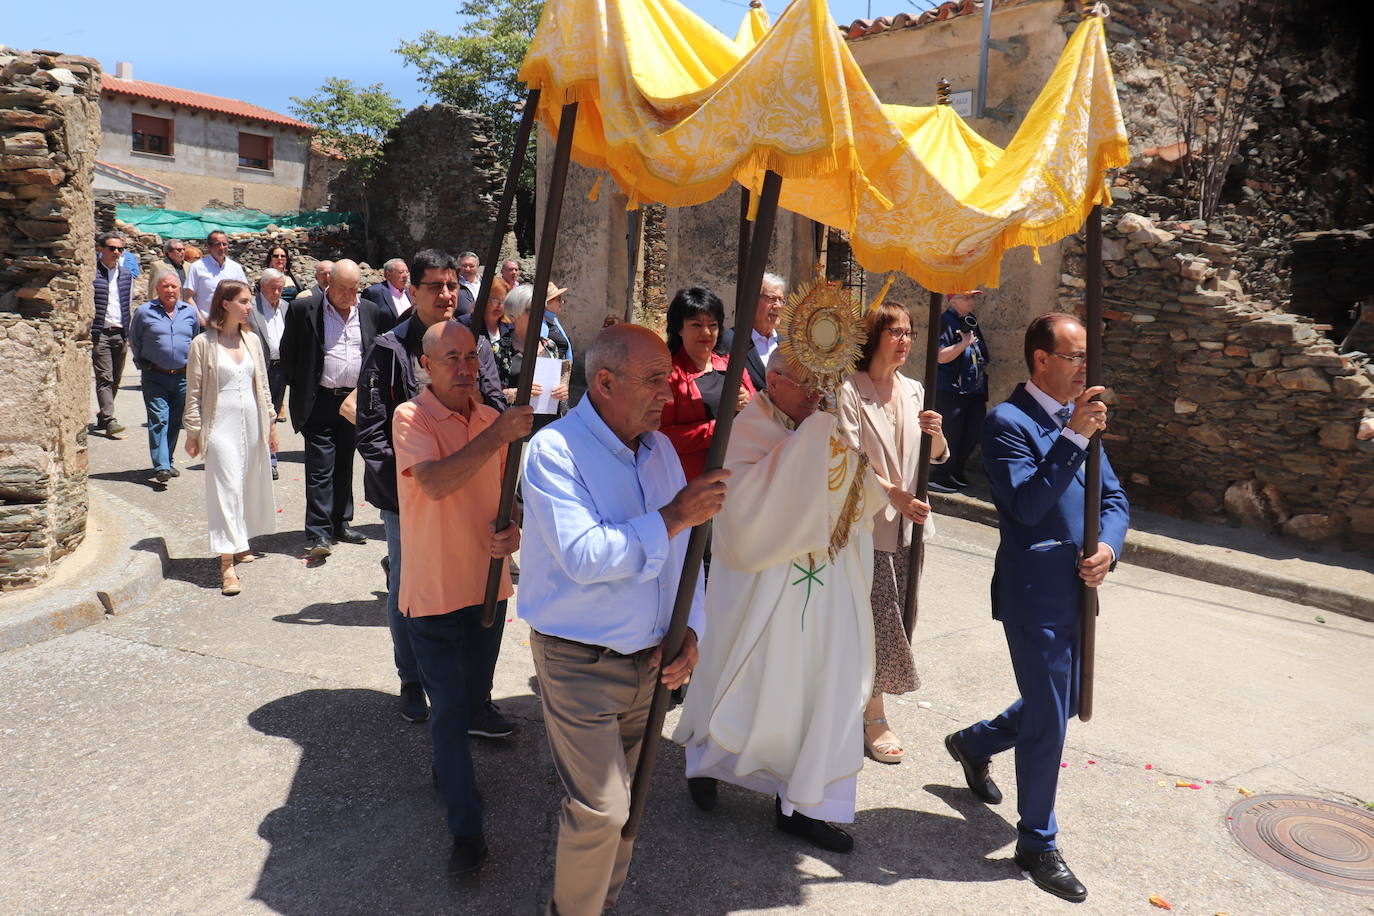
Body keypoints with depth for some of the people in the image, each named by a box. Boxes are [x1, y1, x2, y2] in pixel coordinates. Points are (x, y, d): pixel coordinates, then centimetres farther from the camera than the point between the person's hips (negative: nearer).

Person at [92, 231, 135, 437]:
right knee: (104, 378, -10)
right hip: (99, 333, -5)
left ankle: (102, 417, 21)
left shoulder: (126, 276, 15)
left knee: (116, 379, 9)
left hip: (120, 334, 5)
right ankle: (109, 420, -15)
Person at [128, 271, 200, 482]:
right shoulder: (144, 312, 1)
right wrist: (144, 363, 10)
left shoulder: (190, 312, 8)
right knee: (159, 420, -11)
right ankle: (161, 466, -13)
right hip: (155, 376, -3)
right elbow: (134, 341, 12)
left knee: (175, 422, 11)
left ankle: (167, 461, 25)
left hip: (183, 376, 3)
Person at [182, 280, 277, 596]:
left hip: (252, 424, 5)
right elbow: (194, 392, -2)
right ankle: (227, 563, -9)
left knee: (250, 484, 11)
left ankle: (239, 543, 29)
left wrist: (270, 424, 14)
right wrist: (193, 431, -3)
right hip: (221, 425, -5)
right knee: (226, 487, -9)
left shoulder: (252, 340, 10)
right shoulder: (203, 343, -4)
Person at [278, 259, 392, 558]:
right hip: (320, 402, -4)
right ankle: (318, 534, -3)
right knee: (320, 469, -5)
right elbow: (287, 353, 3)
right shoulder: (303, 309, -4)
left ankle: (340, 524, 25)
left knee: (344, 467, 14)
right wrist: (301, 388, 1)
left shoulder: (370, 312, 6)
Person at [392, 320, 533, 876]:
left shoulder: (491, 419, 4)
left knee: (469, 699, 21)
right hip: (434, 591, -5)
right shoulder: (412, 418, -13)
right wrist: (498, 435, -37)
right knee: (450, 708, 0)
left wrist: (515, 532, -9)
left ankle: (447, 769, 46)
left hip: (488, 585, 6)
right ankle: (466, 829, 10)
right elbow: (435, 482, -31)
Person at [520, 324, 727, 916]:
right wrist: (673, 518, -25)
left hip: (648, 660, 6)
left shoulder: (660, 449, 5)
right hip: (580, 662, -6)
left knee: (620, 799, 19)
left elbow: (680, 552, 11)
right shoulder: (554, 450, -16)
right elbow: (583, 556, -28)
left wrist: (688, 629, 0)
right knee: (600, 811, -4)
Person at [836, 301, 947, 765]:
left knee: (892, 617, 10)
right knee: (879, 620, -4)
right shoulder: (850, 391, -7)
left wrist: (936, 432, -10)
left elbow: (938, 457, 12)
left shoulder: (914, 391, 12)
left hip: (909, 523, 6)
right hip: (869, 521, -6)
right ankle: (874, 718, 7)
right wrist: (897, 496, -21)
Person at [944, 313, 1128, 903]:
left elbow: (1114, 498, 13)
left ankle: (973, 744, 46)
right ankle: (1037, 844, 20)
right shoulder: (1008, 422, -13)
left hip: (1076, 589, 8)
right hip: (1034, 592, -8)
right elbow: (1026, 505, -23)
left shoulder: (1079, 416, 11)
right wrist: (1073, 439, -27)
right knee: (1048, 721, 1)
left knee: (1065, 702, 21)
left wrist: (1108, 548, -7)